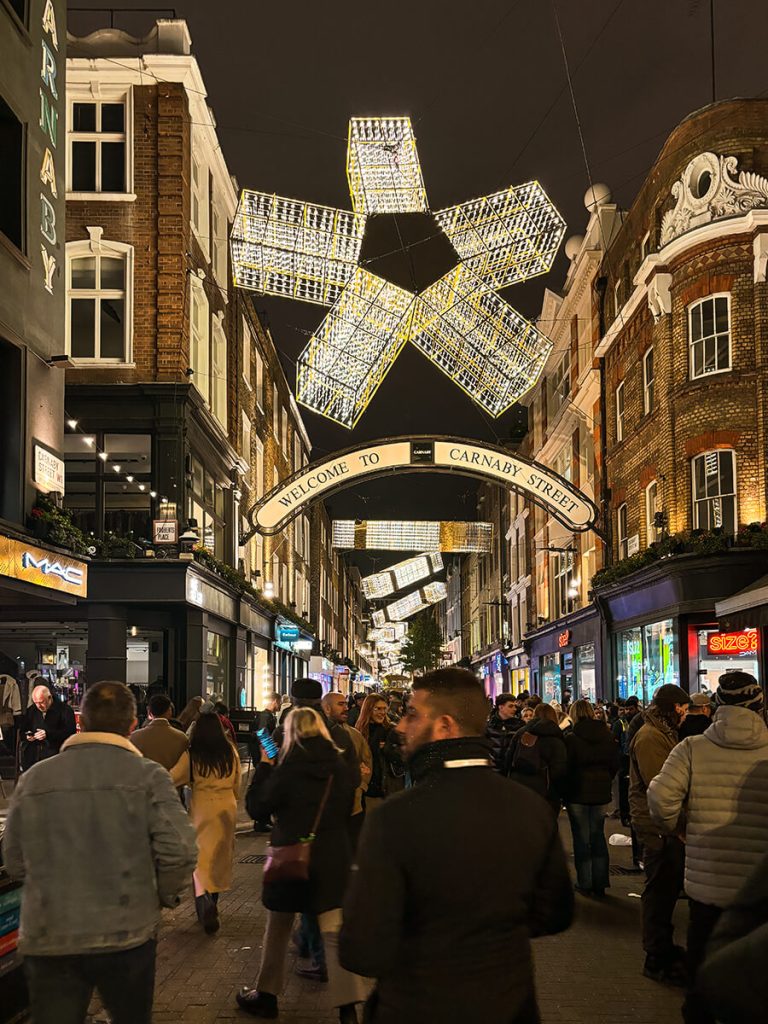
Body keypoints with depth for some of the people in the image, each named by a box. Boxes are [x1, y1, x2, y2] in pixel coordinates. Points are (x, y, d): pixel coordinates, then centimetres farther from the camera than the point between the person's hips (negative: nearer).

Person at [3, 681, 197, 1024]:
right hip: (125, 936, -1)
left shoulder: (33, 779, 0)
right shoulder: (147, 776, -7)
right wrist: (166, 895, 6)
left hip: (46, 941, 1)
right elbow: (179, 852, -13)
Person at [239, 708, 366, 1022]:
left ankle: (266, 996, 28)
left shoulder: (287, 770, -15)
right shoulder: (342, 767, -1)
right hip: (334, 858, 3)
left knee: (277, 929, 15)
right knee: (335, 932, 4)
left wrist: (263, 766, 1)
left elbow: (255, 807, -5)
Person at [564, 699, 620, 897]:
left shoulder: (572, 739, -15)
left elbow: (566, 768, -11)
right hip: (601, 793, 4)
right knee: (598, 837, 14)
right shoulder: (607, 736, -1)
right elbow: (615, 764, 5)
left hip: (578, 794, -4)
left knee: (581, 838, 5)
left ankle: (585, 884, 8)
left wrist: (563, 791, 2)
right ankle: (600, 883, 17)